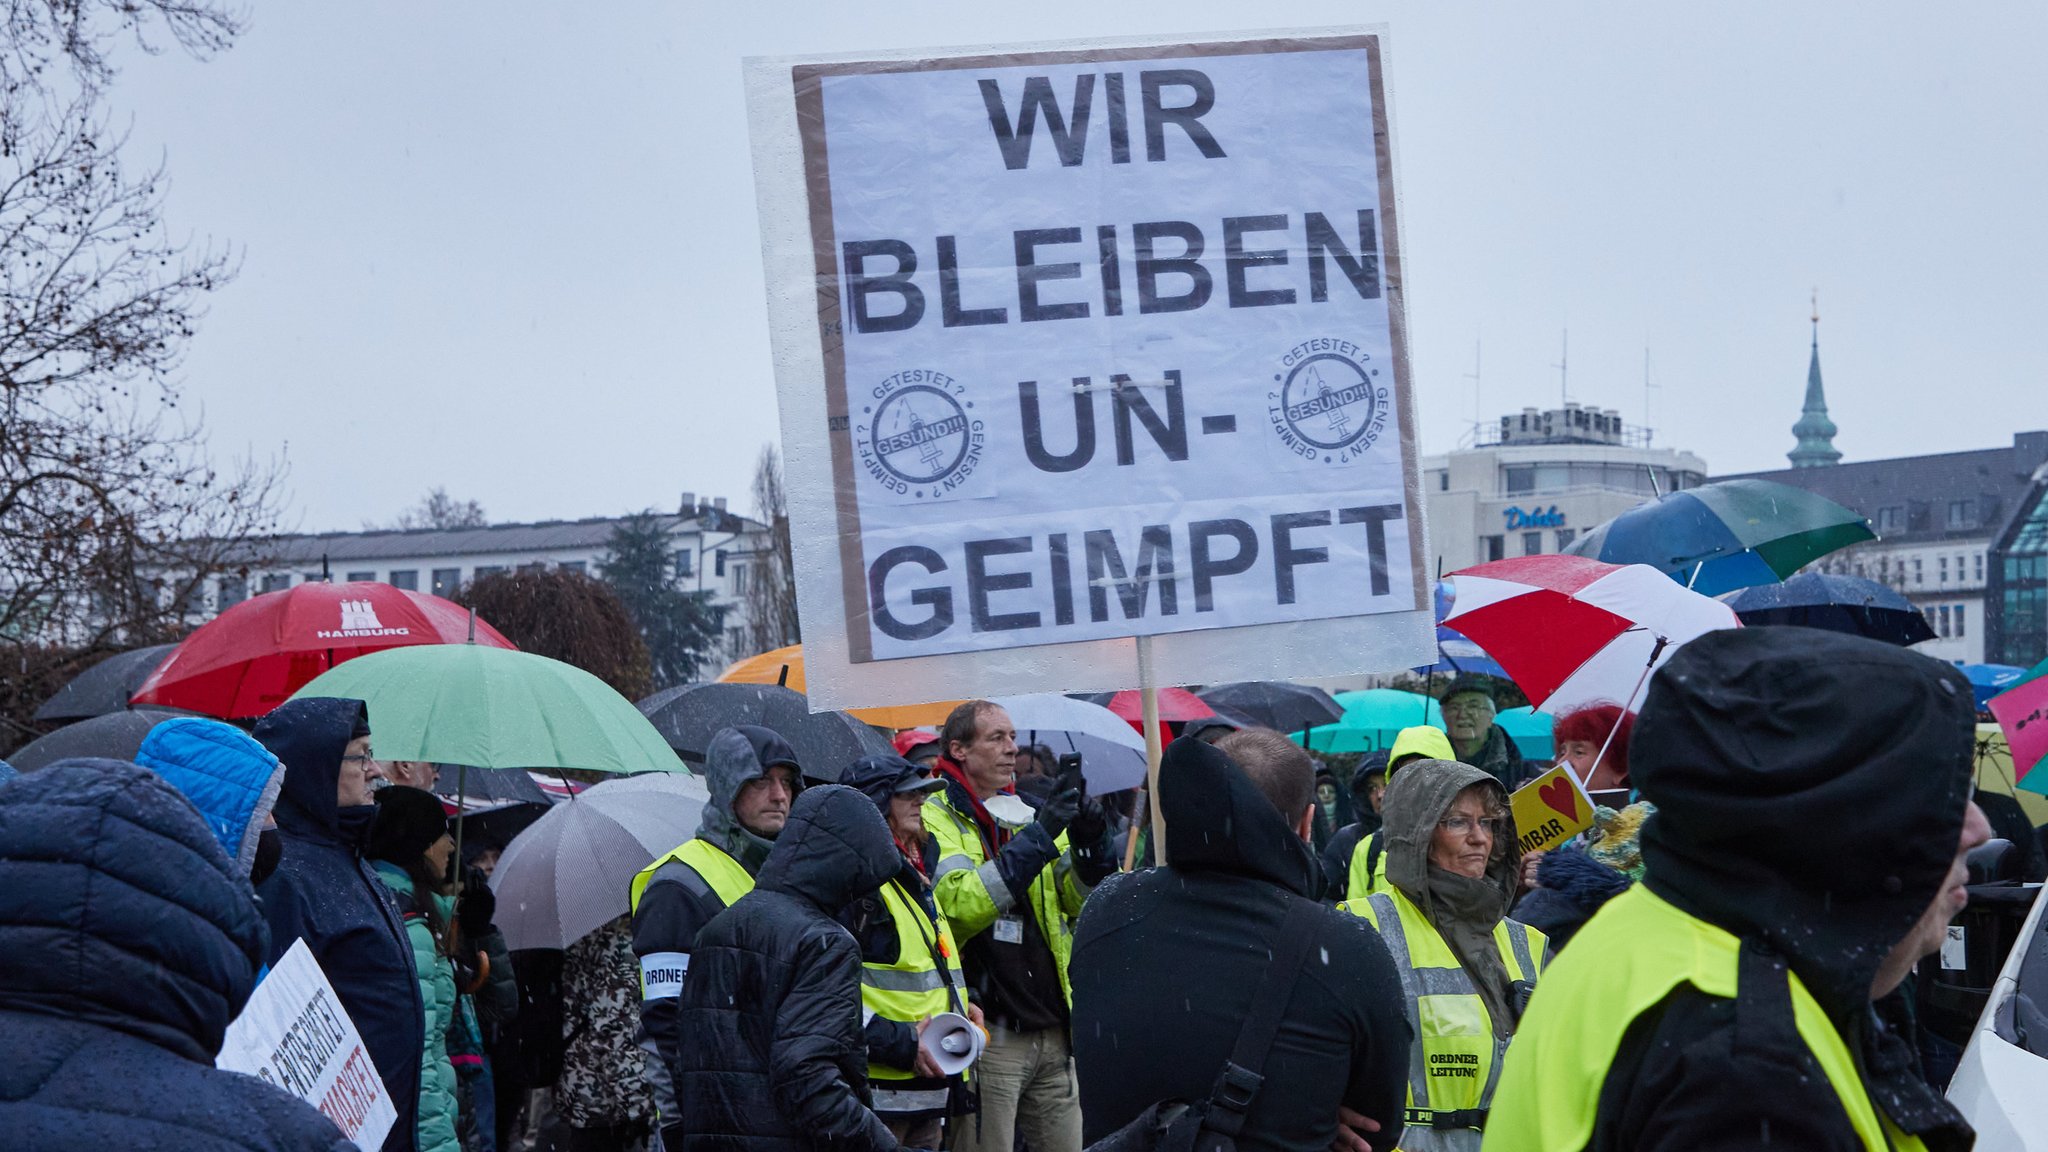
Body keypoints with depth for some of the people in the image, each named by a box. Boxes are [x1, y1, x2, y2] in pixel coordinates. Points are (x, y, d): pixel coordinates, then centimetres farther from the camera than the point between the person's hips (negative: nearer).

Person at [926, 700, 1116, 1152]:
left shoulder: (1027, 814, 14)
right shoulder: (936, 818, -6)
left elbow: (1080, 900, 9)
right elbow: (961, 904, -22)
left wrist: (1091, 846, -11)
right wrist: (1038, 836, -24)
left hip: (1052, 1030, 6)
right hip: (988, 1034, -6)